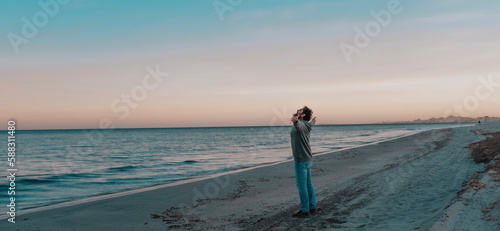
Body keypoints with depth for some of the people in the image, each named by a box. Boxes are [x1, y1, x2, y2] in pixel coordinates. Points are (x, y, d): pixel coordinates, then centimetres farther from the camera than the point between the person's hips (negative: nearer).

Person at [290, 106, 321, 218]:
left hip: (301, 160, -10)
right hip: (308, 159, 10)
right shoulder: (307, 126, 13)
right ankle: (312, 207, 25)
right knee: (308, 184, 16)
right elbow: (310, 123, 39)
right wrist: (312, 121, 63)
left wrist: (295, 120, -67)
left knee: (301, 185, -3)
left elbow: (298, 124, -43)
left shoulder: (301, 124, -16)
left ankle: (305, 210, 2)